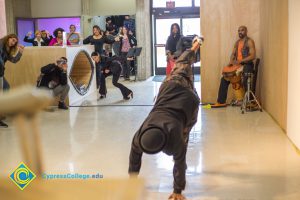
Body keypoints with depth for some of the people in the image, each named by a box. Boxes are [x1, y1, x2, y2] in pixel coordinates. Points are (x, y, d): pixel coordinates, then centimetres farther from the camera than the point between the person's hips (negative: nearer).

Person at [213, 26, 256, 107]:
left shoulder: (249, 41, -7)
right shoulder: (237, 42, 17)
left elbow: (253, 56, -16)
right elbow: (233, 54, 17)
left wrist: (240, 61, -25)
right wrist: (231, 61, -7)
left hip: (247, 65, -7)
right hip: (238, 65, 8)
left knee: (245, 81, -34)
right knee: (224, 79, -1)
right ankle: (221, 102, 3)